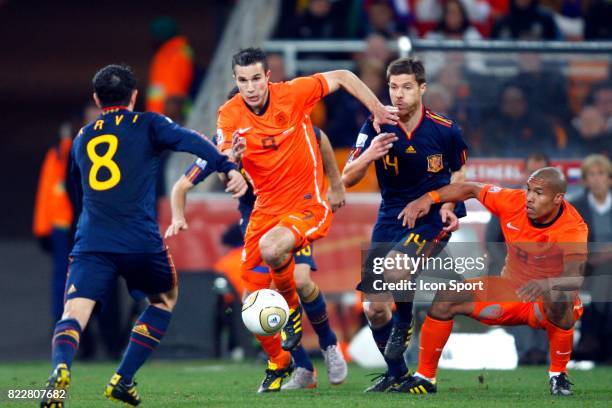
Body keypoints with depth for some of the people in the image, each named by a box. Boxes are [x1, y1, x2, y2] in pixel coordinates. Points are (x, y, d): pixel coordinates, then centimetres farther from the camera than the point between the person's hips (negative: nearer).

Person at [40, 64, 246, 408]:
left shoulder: (81, 139, 21)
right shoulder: (147, 125, 9)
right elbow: (190, 141, -9)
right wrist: (228, 167, -20)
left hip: (91, 242, 2)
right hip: (141, 243, -2)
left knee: (74, 314, -10)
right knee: (165, 298, 25)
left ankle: (61, 369, -44)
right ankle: (123, 380, 15)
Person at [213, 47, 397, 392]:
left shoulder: (293, 94, -12)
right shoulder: (230, 115, -6)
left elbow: (342, 77, 1)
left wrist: (377, 110, -4)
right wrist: (232, 156, -37)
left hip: (308, 205, -4)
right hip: (266, 208, 4)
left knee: (271, 248, -35)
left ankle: (294, 308, -5)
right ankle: (279, 362, 28)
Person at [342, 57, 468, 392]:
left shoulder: (444, 130, -9)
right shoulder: (376, 128, -7)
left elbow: (458, 172, 10)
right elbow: (347, 179, -10)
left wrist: (448, 205, -7)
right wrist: (368, 155, -29)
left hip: (432, 219, -3)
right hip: (391, 219, 3)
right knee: (374, 308, 1)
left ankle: (404, 323, -1)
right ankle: (396, 372, 24)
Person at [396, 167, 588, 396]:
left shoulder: (574, 228, -25)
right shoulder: (514, 202, -12)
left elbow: (576, 278, -39)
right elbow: (472, 190, 3)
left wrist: (546, 284, -59)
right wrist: (428, 198, -9)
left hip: (546, 304, -4)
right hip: (510, 290, 5)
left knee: (561, 299, -40)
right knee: (447, 297, -12)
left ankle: (558, 375, -18)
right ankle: (424, 376, 0)